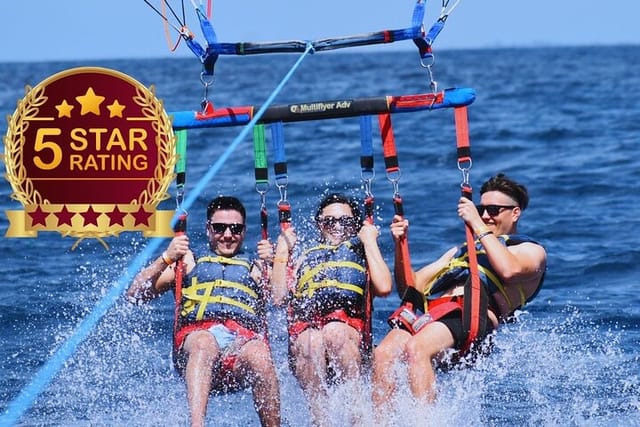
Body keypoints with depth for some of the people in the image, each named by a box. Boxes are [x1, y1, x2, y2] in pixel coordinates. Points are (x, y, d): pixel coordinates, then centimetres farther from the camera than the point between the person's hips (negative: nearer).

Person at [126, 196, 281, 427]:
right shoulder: (189, 262, 30)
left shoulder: (256, 268, 32)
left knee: (261, 358, -36)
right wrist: (166, 259, 9)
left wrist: (272, 264, 1)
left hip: (246, 338, 1)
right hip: (196, 336, -1)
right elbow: (135, 294, 20)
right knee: (204, 343, -39)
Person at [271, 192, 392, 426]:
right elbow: (279, 297, 20)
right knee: (311, 343, -38)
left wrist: (370, 241, 15)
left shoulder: (363, 255, 30)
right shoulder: (304, 258, 36)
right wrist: (282, 252, 22)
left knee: (335, 333, -39)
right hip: (304, 326, 1)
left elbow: (384, 288, 7)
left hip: (349, 323, -1)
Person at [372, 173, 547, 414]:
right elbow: (411, 289, 30)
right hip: (432, 310, 6)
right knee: (383, 353, -25)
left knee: (416, 348, -35)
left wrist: (478, 226, -5)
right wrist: (400, 245, 15)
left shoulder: (531, 251, 18)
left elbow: (509, 271, -9)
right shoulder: (461, 251, 38)